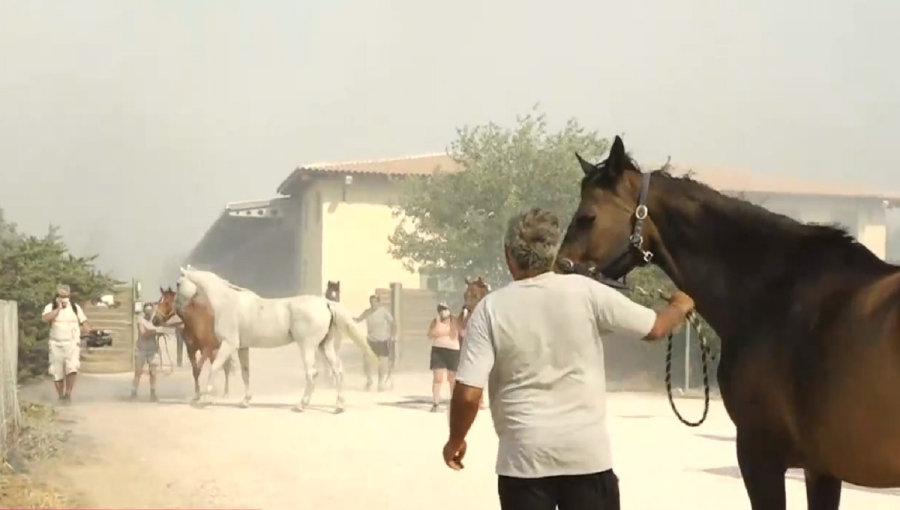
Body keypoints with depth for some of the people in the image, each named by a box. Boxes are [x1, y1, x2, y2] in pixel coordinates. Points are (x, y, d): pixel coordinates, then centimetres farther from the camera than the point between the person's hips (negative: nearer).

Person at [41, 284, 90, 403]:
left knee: (72, 367, -20)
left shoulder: (75, 307, 9)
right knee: (57, 371, 1)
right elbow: (45, 318, -21)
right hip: (56, 344, 0)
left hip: (72, 343, 0)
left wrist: (75, 331, 2)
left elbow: (86, 327, 13)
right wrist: (58, 308, -17)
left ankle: (68, 392, -11)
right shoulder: (50, 307, 3)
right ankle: (61, 395, 16)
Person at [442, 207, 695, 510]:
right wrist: (680, 307, 29)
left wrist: (455, 440, 8)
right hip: (588, 453, 1)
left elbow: (468, 394, -11)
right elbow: (654, 329, 7)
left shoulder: (490, 310, -6)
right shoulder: (586, 292, -4)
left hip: (525, 457, -1)